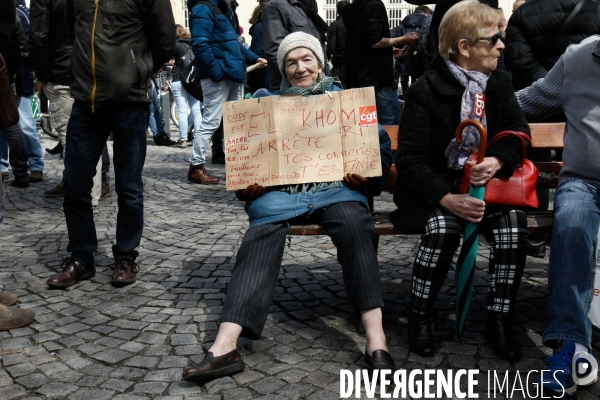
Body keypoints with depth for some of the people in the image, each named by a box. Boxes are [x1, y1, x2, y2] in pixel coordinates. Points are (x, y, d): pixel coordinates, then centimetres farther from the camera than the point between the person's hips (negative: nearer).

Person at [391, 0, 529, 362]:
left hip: (486, 180, 4)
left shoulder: (499, 82, 8)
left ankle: (499, 319, -8)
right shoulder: (425, 91, -9)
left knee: (514, 225, -25)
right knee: (443, 228, -33)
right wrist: (447, 199, -29)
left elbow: (517, 131, 4)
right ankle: (420, 317, -10)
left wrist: (497, 161, -21)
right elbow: (410, 161, -13)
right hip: (437, 185, -4)